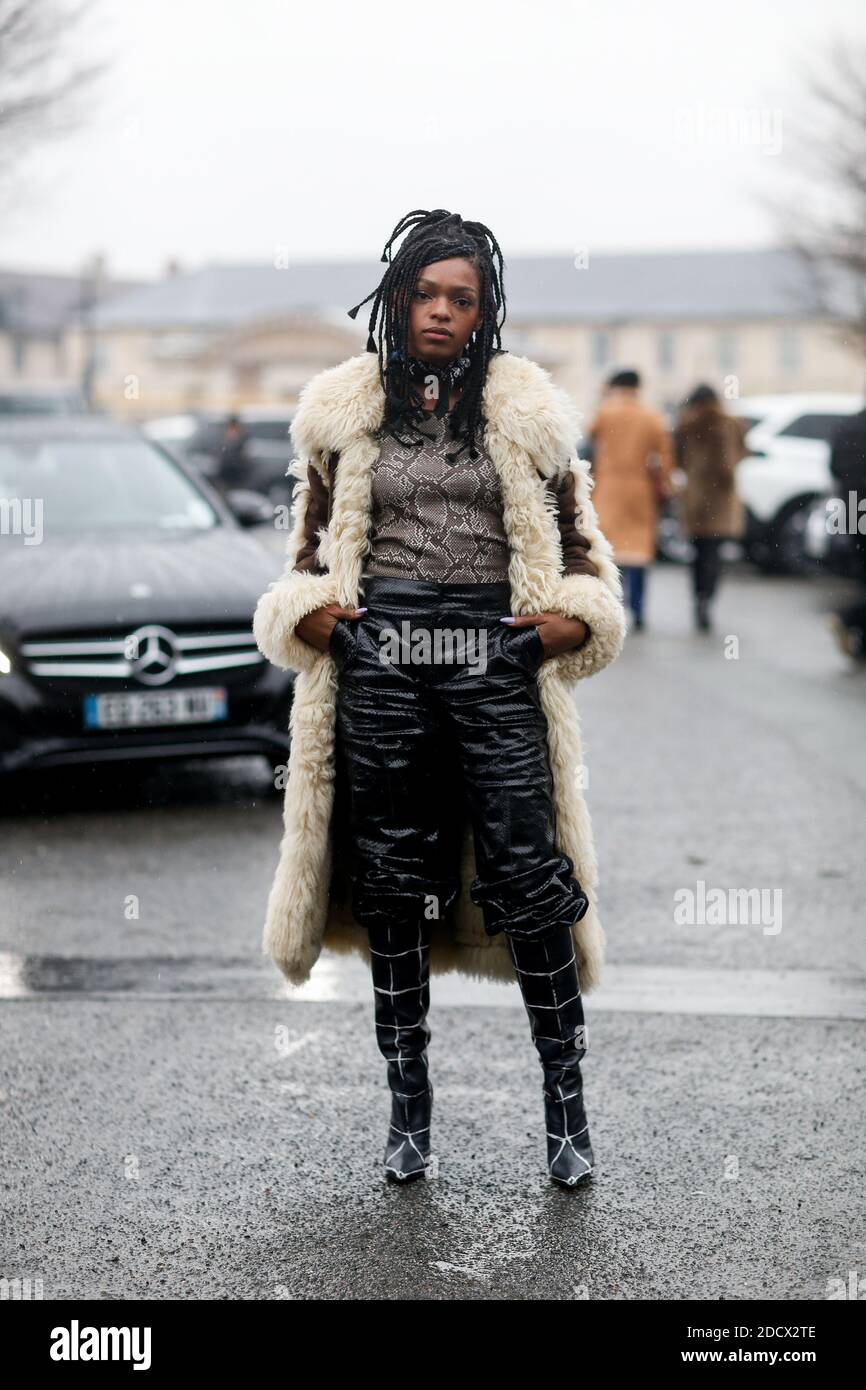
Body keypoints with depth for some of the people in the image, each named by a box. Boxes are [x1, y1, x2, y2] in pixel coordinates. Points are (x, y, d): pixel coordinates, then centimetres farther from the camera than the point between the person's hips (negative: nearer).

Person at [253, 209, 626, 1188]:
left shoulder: (525, 411, 9)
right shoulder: (346, 410, 11)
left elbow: (579, 546, 13)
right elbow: (309, 549, 17)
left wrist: (574, 620, -6)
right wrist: (308, 613, -3)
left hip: (494, 663, -1)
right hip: (378, 665, 1)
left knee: (530, 878, -7)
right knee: (390, 884, 5)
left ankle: (567, 1109, 5)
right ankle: (409, 1106, 17)